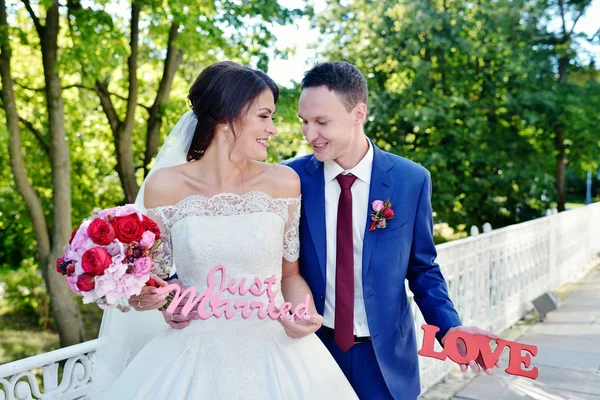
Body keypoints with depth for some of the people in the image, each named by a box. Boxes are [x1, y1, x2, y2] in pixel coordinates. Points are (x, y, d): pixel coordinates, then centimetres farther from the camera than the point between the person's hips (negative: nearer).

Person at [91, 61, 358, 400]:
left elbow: (290, 273, 5)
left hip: (274, 351, 1)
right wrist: (142, 297, -19)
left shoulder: (284, 181, -4)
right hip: (194, 355, -1)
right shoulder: (165, 186, -7)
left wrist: (303, 314, -14)